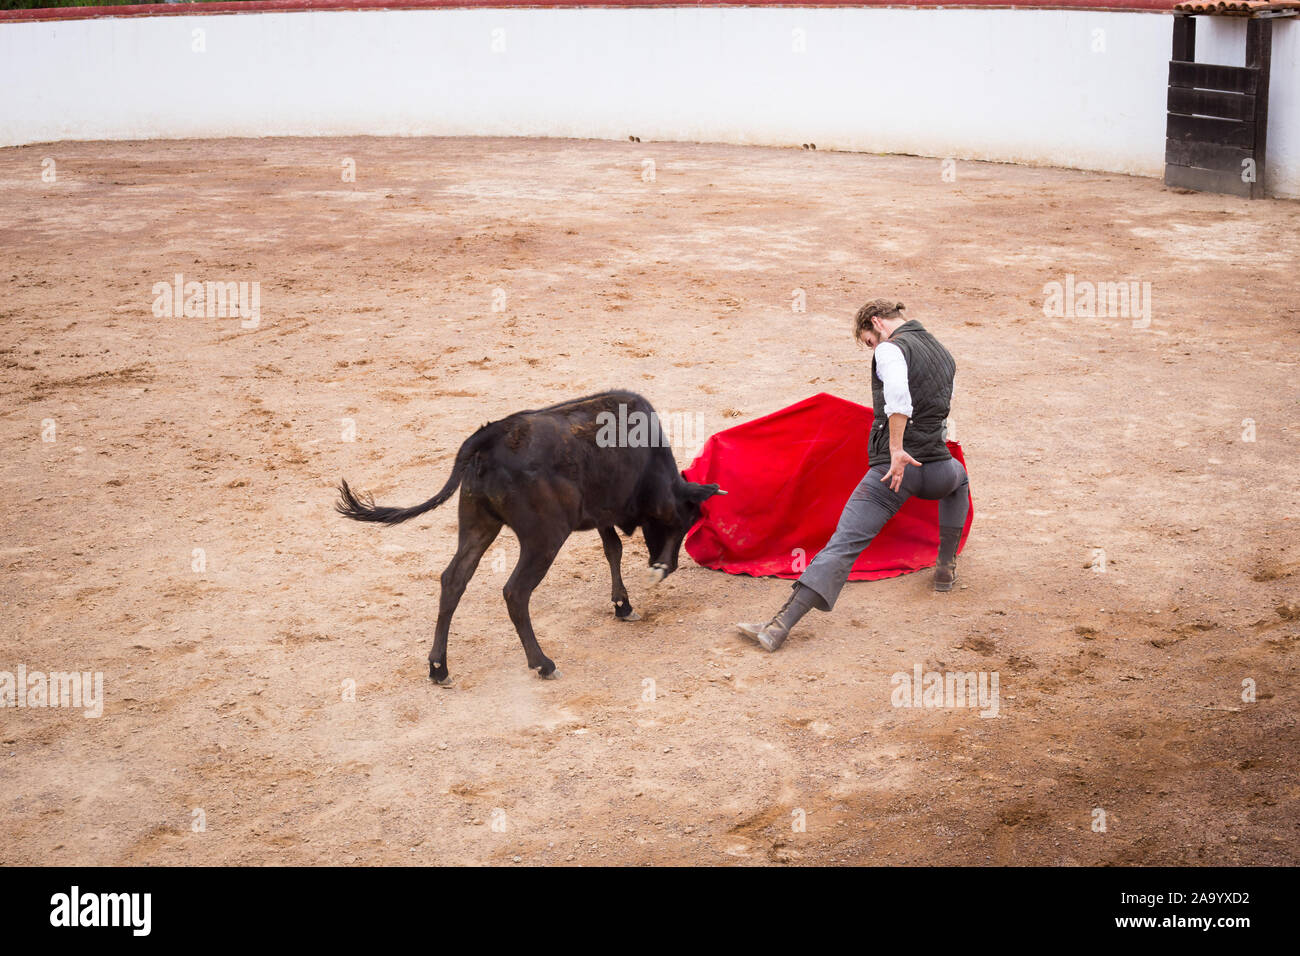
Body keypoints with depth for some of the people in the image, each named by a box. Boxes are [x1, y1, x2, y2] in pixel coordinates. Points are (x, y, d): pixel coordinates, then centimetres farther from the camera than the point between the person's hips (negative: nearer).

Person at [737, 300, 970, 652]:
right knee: (958, 480, 42)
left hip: (893, 467, -6)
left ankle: (780, 626, -21)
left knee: (842, 545, -12)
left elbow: (898, 392, -27)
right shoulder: (943, 353, 19)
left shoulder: (892, 348, -5)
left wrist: (896, 449, -26)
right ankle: (946, 567, 40)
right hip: (937, 470, 6)